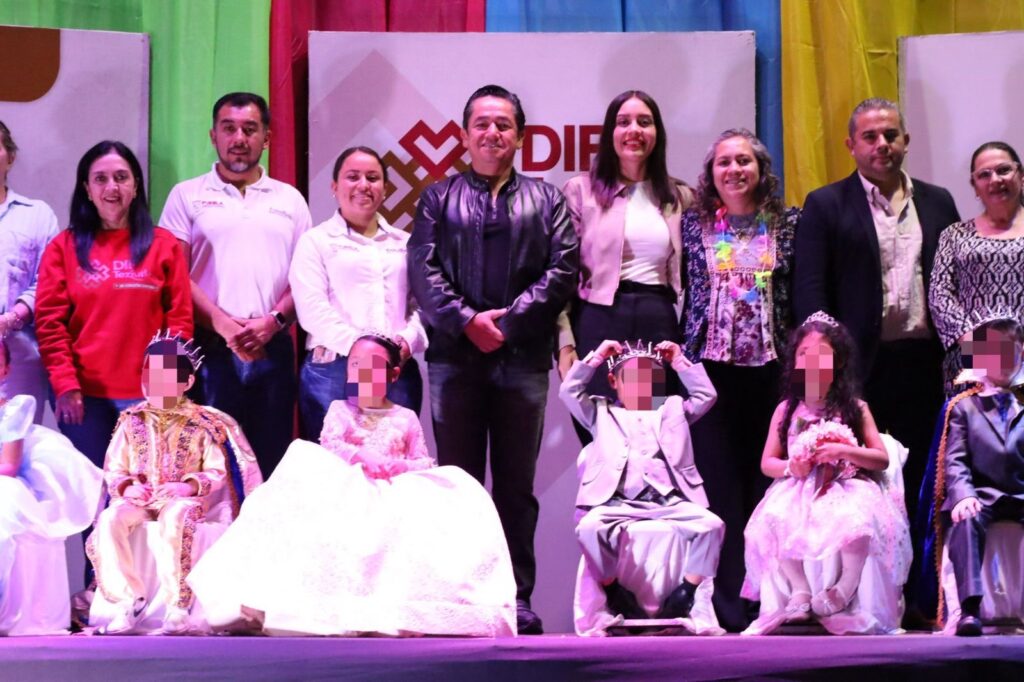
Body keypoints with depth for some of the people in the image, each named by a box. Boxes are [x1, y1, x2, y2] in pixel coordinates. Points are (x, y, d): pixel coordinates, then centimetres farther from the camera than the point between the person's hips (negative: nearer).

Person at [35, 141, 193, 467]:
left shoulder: (164, 245, 7)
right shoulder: (64, 247, 6)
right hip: (83, 395, 0)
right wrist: (64, 384, -8)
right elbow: (50, 322, 1)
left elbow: (180, 319, 4)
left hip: (148, 394, 0)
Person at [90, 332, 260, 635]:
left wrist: (190, 486, -19)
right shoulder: (133, 422, 10)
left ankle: (176, 604, -31)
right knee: (110, 519, -30)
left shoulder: (202, 423, 3)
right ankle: (130, 597, -22)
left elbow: (217, 473, 0)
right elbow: (114, 470, 9)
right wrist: (127, 487, -13)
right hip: (139, 498, 3)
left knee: (174, 518, -40)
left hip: (183, 497, -3)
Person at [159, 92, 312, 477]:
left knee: (272, 461, 2)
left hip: (273, 348, 2)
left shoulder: (289, 200, 15)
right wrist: (221, 322, -12)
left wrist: (273, 321, -7)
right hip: (209, 348, -2)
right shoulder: (188, 196, 9)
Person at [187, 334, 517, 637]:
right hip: (349, 492, -1)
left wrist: (400, 465, -12)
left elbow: (425, 462, 10)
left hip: (398, 495, 1)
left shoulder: (406, 418, 16)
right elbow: (329, 446, -6)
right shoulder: (340, 410, 13)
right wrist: (361, 456, -24)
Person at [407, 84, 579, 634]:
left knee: (517, 486, 4)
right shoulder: (438, 198, 13)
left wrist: (510, 319, -9)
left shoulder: (546, 200, 14)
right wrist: (467, 321, -11)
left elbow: (563, 268, 2)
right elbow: (423, 270, 2)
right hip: (455, 356, 0)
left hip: (523, 357, 0)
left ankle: (519, 600, 7)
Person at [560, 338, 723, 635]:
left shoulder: (671, 411, 29)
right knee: (589, 526, -34)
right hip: (620, 504, -1)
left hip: (669, 503, 2)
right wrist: (595, 357, 15)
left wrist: (680, 362, 21)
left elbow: (706, 395, 23)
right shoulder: (601, 413, 25)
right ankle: (614, 590, -17)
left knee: (712, 524, -25)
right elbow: (569, 391, 16)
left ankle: (688, 588, -14)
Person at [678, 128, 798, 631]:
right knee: (719, 481, -2)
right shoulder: (693, 224, 8)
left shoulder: (786, 224, 8)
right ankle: (726, 603, 2)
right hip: (711, 364, 0)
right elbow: (680, 291, 9)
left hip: (769, 364, 0)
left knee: (767, 478, 0)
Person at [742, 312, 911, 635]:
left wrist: (844, 451, -15)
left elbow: (882, 459, 2)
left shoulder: (854, 408, 6)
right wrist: (789, 467, -12)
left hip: (846, 488, -2)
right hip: (798, 490, 2)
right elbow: (767, 463, 11)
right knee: (774, 520, -34)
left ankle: (844, 593, -6)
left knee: (858, 524, -38)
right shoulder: (786, 410, 10)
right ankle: (800, 593, -9)